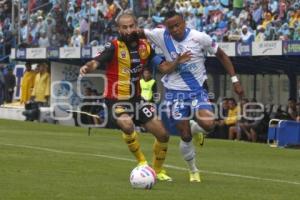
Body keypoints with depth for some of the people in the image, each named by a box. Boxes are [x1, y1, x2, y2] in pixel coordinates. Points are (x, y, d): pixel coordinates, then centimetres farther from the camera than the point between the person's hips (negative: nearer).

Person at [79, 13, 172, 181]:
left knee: (163, 135, 4)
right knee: (127, 126, -35)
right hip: (116, 100, -5)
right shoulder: (115, 47, -17)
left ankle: (158, 170, 31)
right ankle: (142, 163, -9)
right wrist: (88, 67, -52)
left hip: (136, 99, 5)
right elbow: (98, 62, -34)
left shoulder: (145, 46, -1)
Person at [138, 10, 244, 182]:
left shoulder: (199, 37, -11)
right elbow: (140, 32, 3)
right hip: (175, 92, 1)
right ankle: (193, 171, 25)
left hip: (198, 89, -1)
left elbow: (221, 55, 1)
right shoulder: (161, 36, -8)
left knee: (208, 125, -24)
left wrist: (235, 80, -2)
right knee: (185, 136, 2)